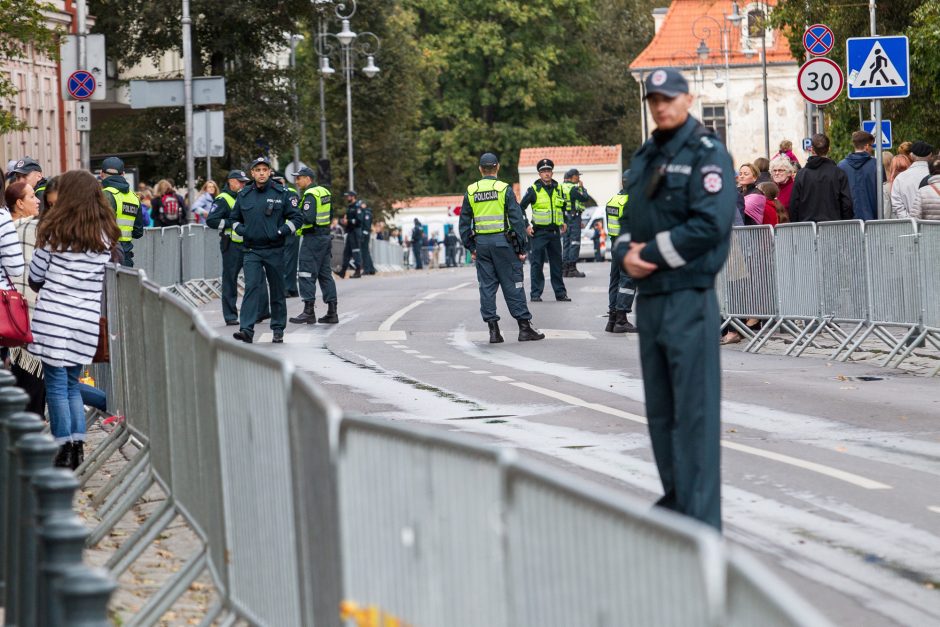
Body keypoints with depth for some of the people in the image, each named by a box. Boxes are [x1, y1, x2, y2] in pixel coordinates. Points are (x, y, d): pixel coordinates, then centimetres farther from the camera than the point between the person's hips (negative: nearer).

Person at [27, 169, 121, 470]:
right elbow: (103, 278, 13)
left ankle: (64, 449, 0)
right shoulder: (105, 235, 7)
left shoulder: (55, 231, -4)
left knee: (56, 383, 2)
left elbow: (35, 275, 4)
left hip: (53, 315, -4)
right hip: (87, 319, 4)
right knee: (72, 383, 15)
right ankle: (78, 445, 9)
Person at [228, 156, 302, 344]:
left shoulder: (282, 194, -1)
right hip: (251, 250, 1)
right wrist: (241, 230, 1)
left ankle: (278, 329, 19)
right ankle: (247, 330, -21)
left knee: (277, 290, 8)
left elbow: (296, 218, 1)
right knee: (251, 287, -13)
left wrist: (281, 232, -12)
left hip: (274, 250, -1)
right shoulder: (243, 195, 7)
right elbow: (234, 218, 21)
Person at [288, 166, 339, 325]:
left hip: (312, 238, -9)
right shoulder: (324, 192, 13)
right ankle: (332, 312, 10)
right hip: (326, 236, 9)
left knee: (306, 275, -5)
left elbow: (308, 218, -24)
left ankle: (309, 312, -8)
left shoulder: (310, 195, -14)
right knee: (325, 274, 11)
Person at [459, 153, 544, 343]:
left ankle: (493, 329, 4)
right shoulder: (504, 189, -6)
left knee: (487, 286, 6)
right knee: (512, 285, 0)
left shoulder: (471, 192, 5)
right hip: (502, 241, -3)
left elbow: (464, 223, 9)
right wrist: (521, 248, -3)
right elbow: (517, 220, -8)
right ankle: (524, 326, 0)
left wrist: (471, 248, 15)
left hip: (481, 243, 3)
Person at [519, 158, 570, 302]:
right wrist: (526, 226, -6)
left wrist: (563, 222, 18)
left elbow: (562, 207, 26)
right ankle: (535, 294, 1)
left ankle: (560, 292, 15)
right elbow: (521, 208, -1)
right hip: (539, 232, -4)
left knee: (556, 263, 9)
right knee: (537, 264, -3)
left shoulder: (558, 189, 8)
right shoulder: (533, 190, -6)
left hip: (555, 231, 4)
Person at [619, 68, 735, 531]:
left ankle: (701, 517, -8)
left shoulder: (707, 154, -8)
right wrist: (627, 253, -4)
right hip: (648, 296, 8)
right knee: (660, 409, 15)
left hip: (689, 297, -8)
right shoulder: (644, 158, 17)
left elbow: (709, 224, -19)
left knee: (694, 410, -9)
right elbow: (627, 216, 19)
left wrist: (650, 253, -14)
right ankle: (675, 498, 28)